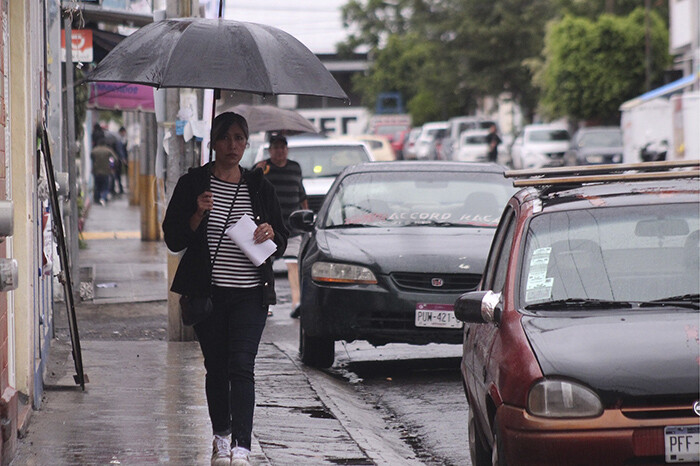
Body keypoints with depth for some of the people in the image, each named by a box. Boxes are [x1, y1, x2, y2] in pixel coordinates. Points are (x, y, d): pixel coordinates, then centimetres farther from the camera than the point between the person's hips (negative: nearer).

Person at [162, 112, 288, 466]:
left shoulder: (259, 187, 9)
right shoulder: (192, 184, 3)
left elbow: (281, 243, 14)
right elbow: (173, 239, 1)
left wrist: (271, 234, -8)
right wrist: (198, 216, -15)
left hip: (250, 294, 0)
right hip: (207, 292, 0)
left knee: (241, 366, -13)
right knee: (216, 367, 9)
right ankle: (221, 438, 27)